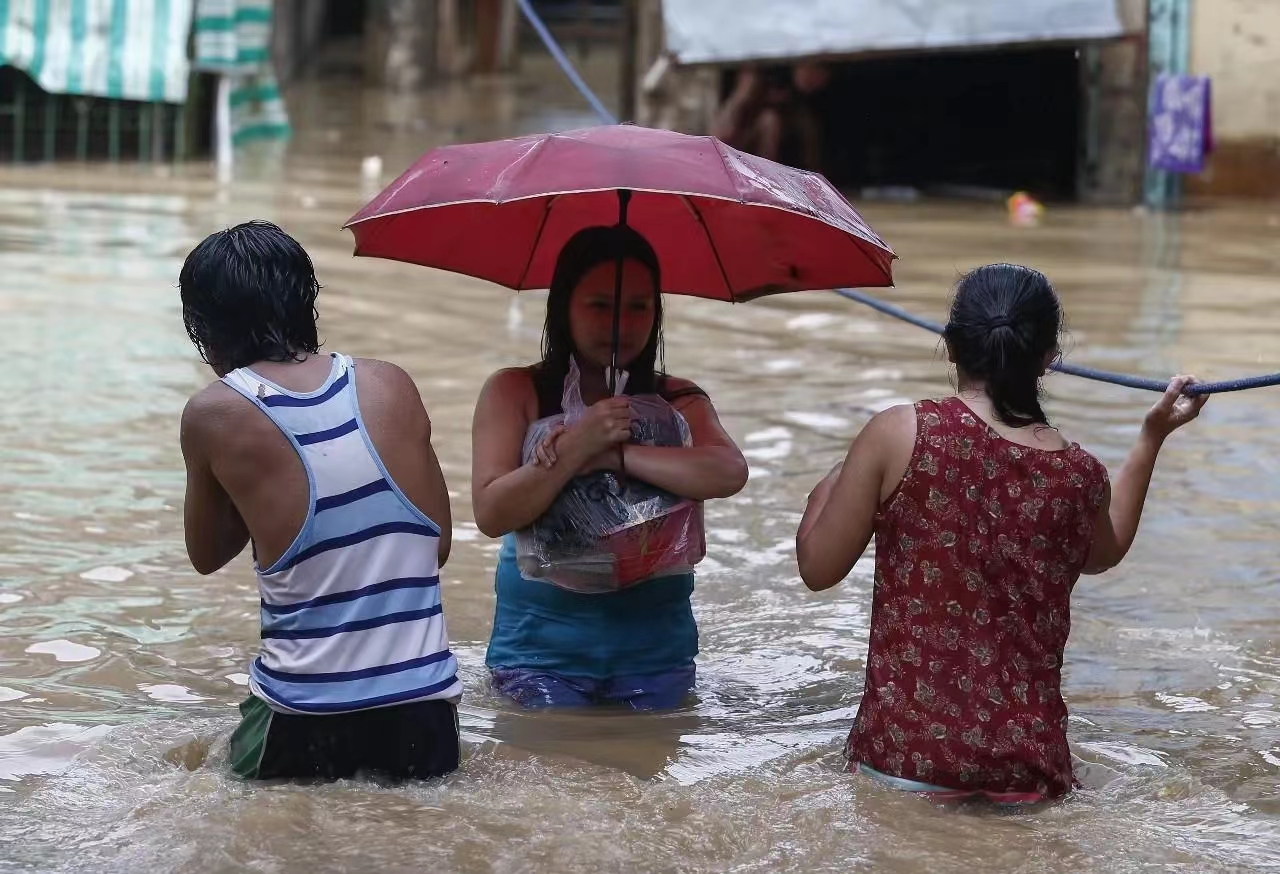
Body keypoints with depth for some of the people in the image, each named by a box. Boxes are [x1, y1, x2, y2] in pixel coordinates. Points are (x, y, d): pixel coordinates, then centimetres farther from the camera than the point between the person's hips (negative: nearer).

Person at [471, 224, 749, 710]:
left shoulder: (678, 401, 3)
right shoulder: (515, 393, -2)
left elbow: (729, 474, -19)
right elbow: (492, 514, -15)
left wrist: (613, 455, -22)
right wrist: (581, 442, -23)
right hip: (540, 650, -2)